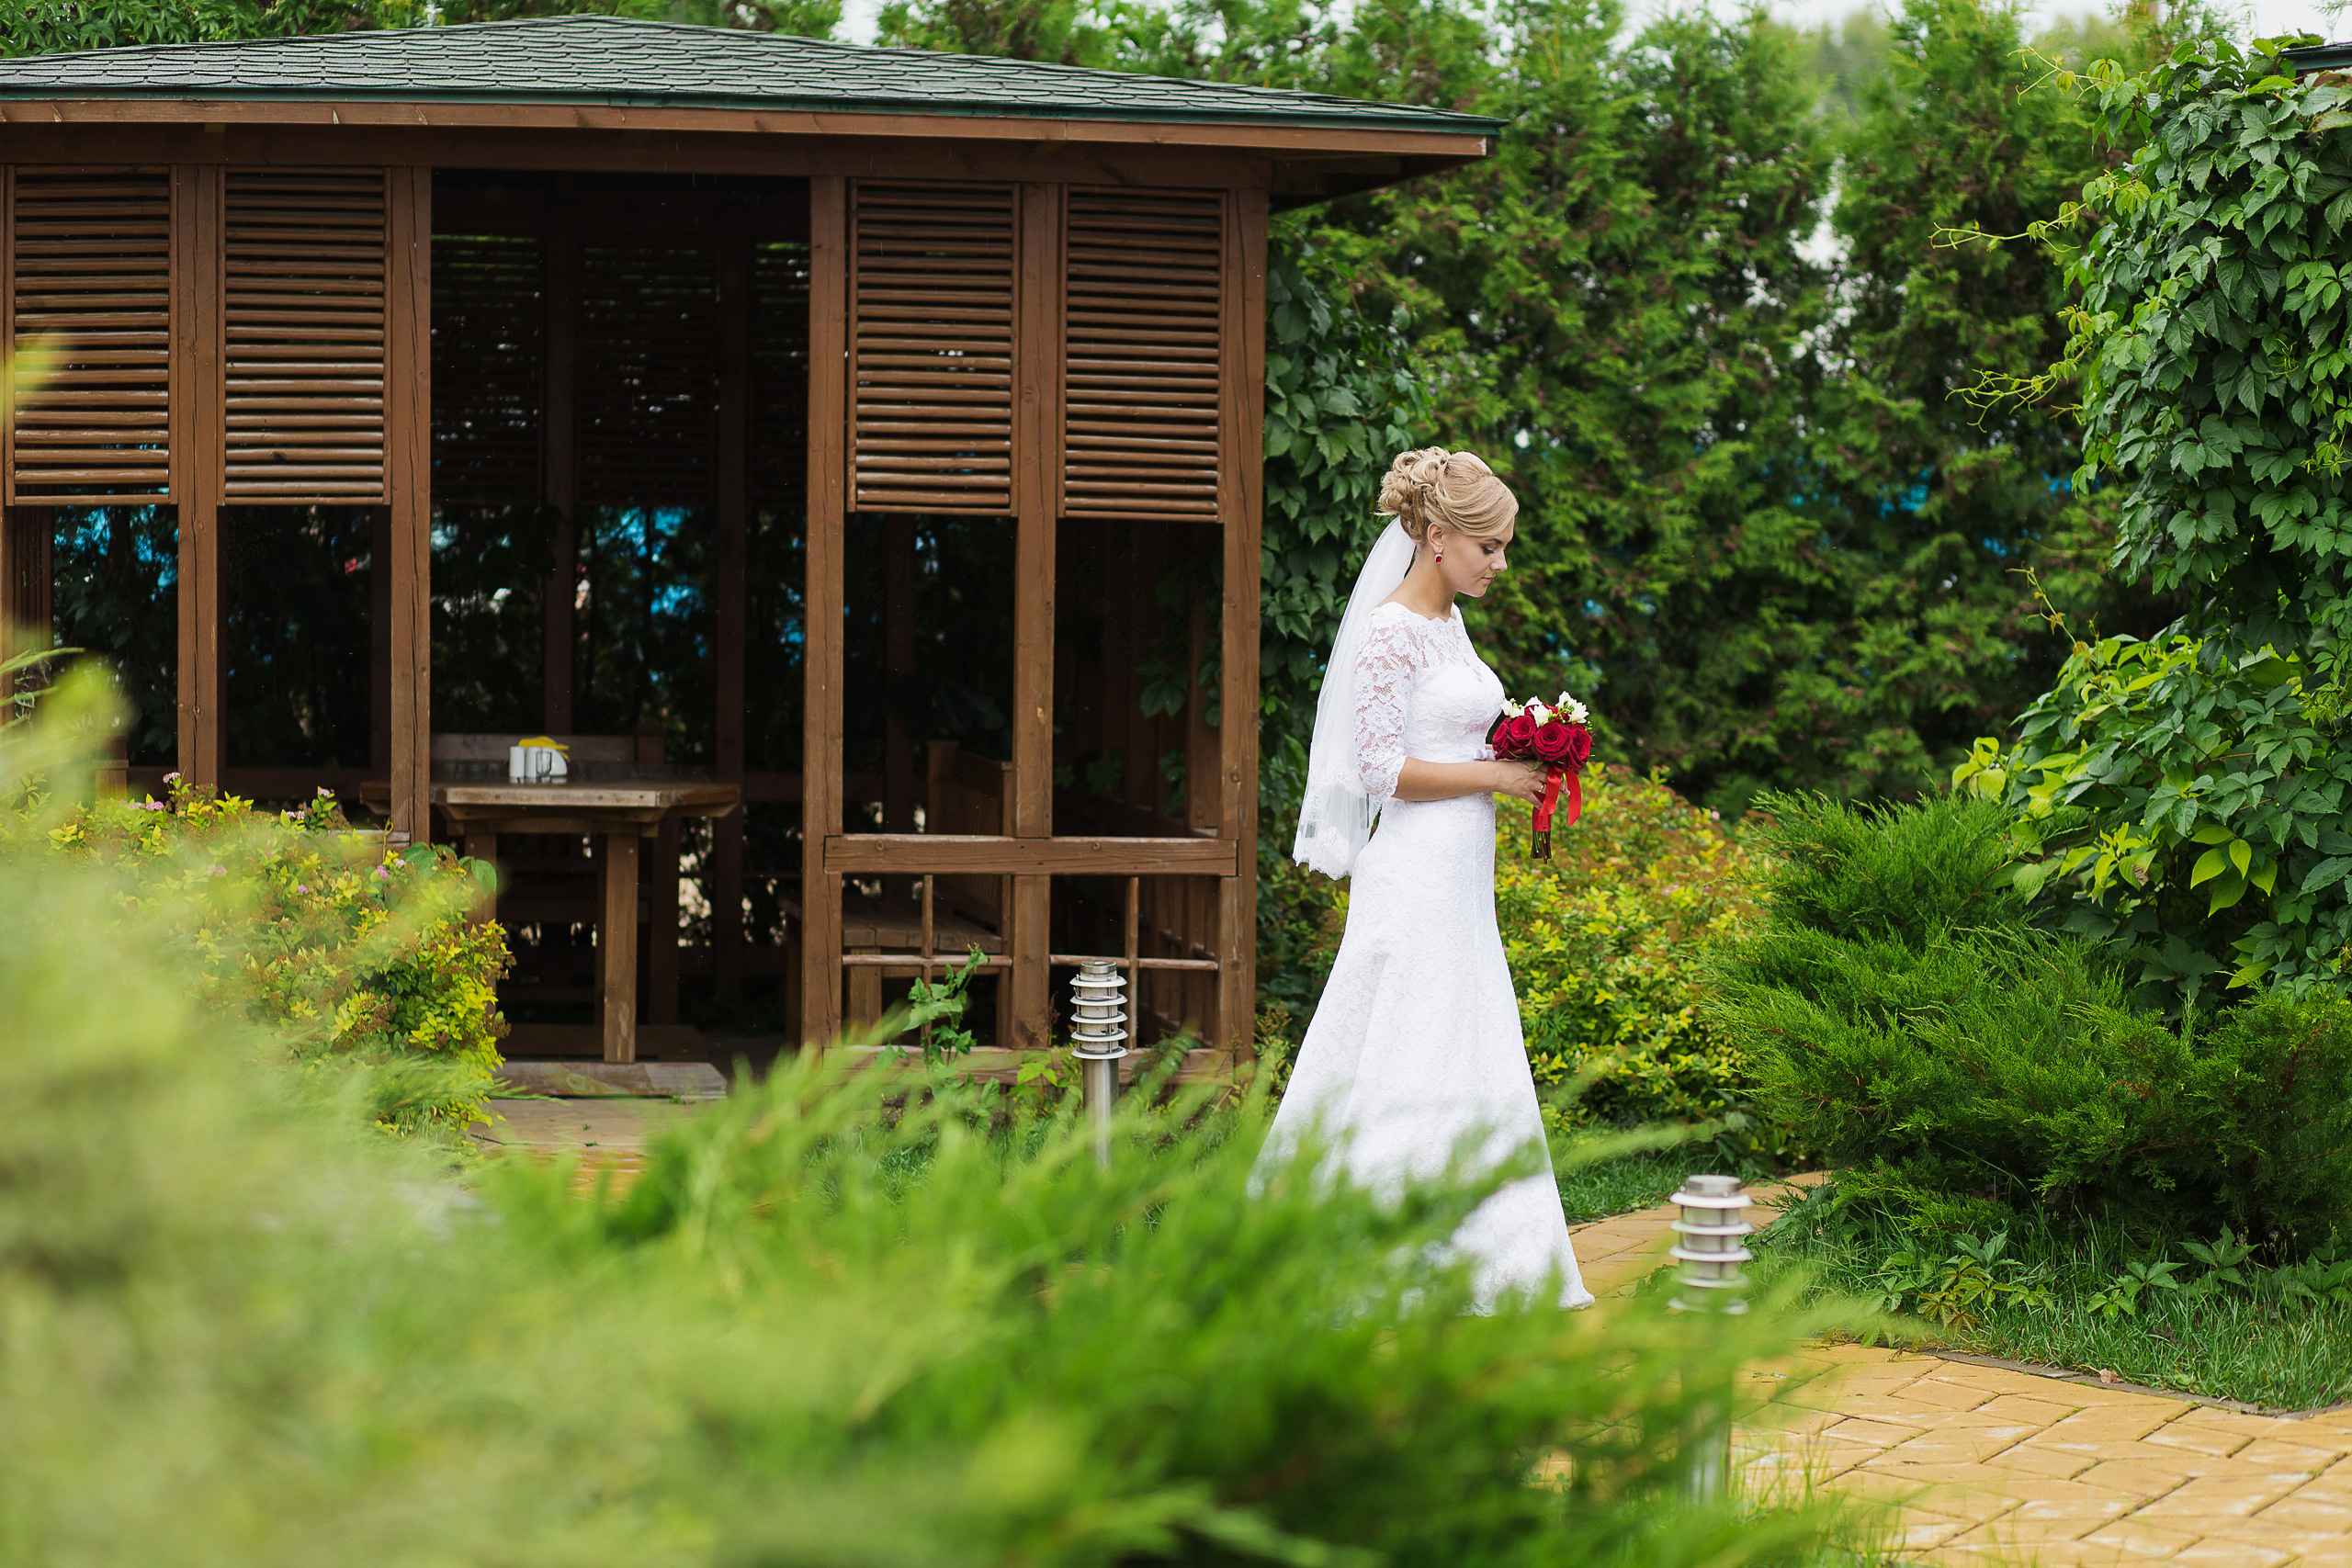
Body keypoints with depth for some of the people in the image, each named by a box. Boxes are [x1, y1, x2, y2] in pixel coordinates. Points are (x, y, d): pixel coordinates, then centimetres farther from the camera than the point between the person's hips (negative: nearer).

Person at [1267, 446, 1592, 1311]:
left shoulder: (1448, 624, 14)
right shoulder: (1392, 631, -13)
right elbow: (1384, 769, -17)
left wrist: (1519, 760, 7)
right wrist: (1496, 775, -13)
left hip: (1461, 876, 10)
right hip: (1417, 874, -10)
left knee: (1469, 1068, 9)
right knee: (1418, 1068, -7)